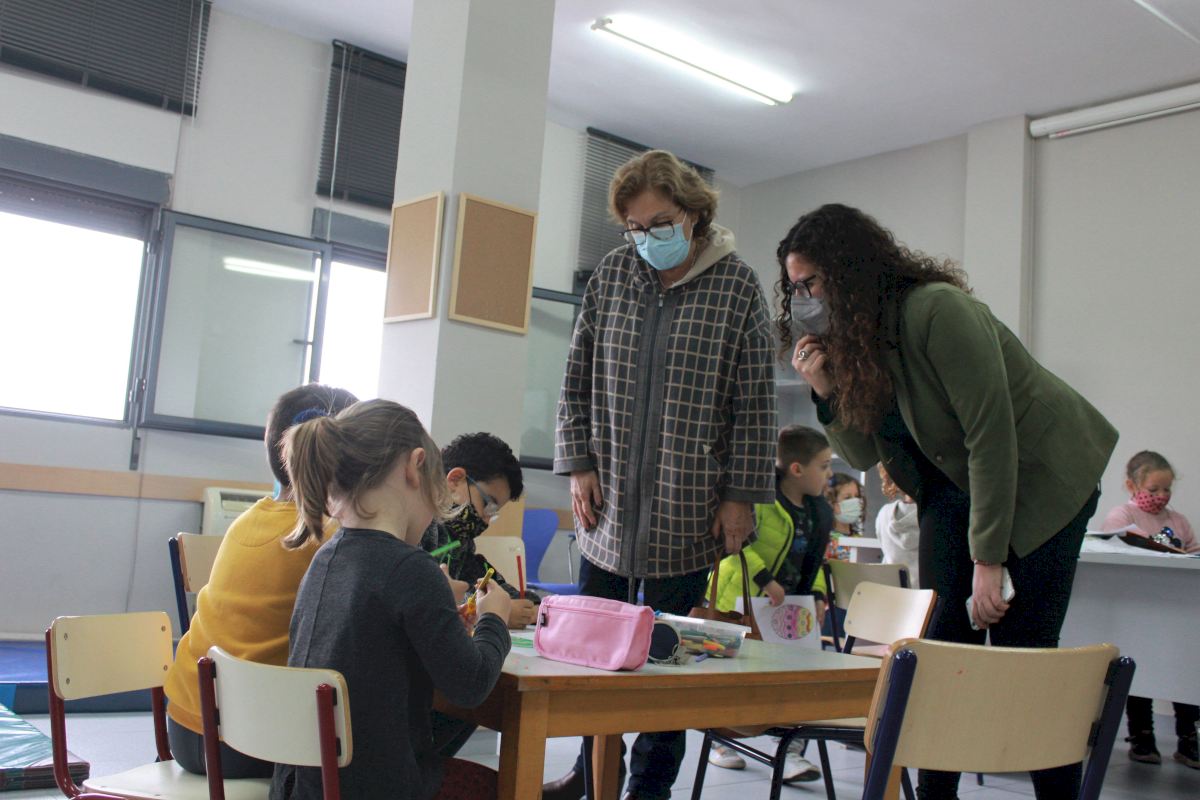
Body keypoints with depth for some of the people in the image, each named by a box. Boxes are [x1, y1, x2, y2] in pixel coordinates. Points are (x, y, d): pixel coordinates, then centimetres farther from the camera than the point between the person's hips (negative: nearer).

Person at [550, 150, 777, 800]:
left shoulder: (737, 286, -3)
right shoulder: (612, 274, 5)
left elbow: (754, 403, -4)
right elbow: (577, 378, 9)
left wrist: (740, 494, -7)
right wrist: (578, 464, 1)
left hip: (688, 510, -3)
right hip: (608, 501, 4)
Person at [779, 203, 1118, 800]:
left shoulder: (937, 310, -26)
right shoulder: (851, 340, -2)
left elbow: (991, 432, -27)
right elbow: (862, 455, 1)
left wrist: (988, 558, -25)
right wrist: (827, 393, -18)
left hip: (1042, 479, -7)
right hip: (955, 488, 7)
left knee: (1023, 654, -6)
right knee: (938, 645, 1)